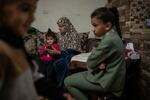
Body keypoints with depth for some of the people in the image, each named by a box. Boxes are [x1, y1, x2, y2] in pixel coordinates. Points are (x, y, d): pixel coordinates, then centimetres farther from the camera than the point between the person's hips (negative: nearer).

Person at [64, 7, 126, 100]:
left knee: (68, 81, -4)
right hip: (110, 77, 10)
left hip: (108, 82, -10)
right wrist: (99, 64, -9)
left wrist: (94, 54, 0)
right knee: (78, 75, 23)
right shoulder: (112, 36, 6)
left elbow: (90, 63, -20)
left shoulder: (108, 40, -26)